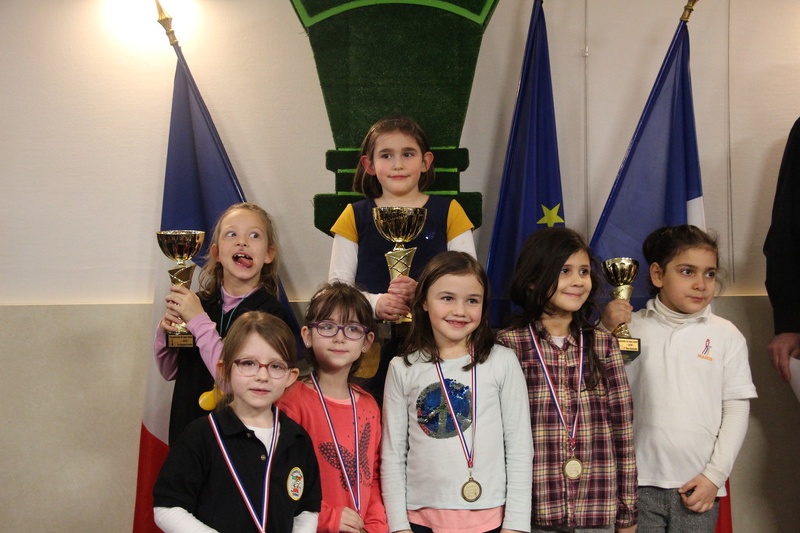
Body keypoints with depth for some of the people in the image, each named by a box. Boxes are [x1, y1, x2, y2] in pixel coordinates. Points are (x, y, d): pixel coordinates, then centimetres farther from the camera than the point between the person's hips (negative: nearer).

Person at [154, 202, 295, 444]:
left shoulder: (272, 312, -15)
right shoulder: (199, 302, -4)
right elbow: (170, 372, 7)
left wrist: (199, 322, -23)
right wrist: (165, 331, -10)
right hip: (188, 430, 4)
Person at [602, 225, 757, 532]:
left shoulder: (726, 335, 0)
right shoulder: (632, 327, 0)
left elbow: (736, 409, 1)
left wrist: (715, 475, -4)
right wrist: (607, 331, -11)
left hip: (699, 486, 0)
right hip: (639, 483, 0)